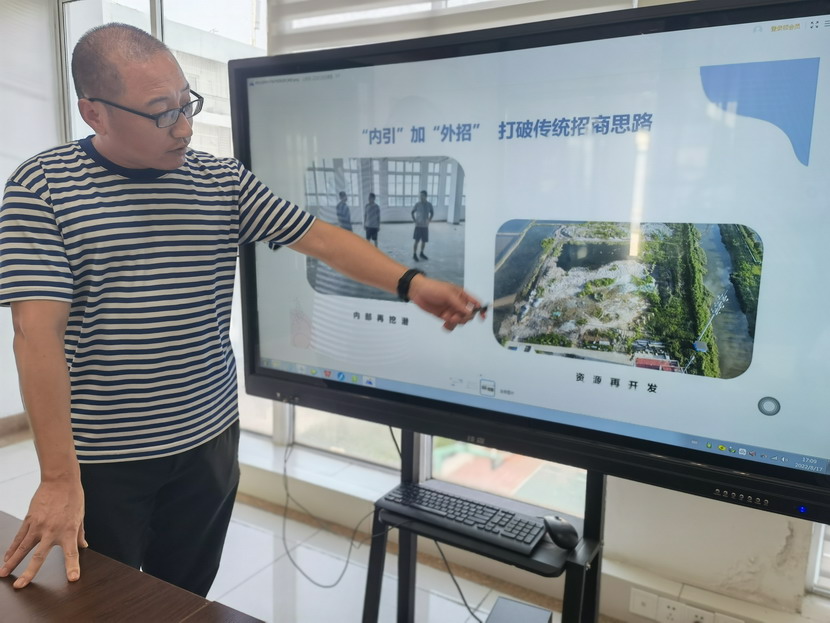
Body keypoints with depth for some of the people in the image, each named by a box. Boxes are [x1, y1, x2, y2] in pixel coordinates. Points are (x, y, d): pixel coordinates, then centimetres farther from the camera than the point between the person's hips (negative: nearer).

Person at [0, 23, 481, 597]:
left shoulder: (223, 182, 1)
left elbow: (319, 237, -1)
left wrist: (410, 283, -15)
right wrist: (59, 478, -18)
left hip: (209, 442, 3)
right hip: (102, 461, -2)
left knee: (186, 600, 18)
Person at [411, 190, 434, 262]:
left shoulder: (429, 204, -1)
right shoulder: (417, 204, -7)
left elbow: (432, 213, 15)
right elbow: (412, 212, 4)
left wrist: (429, 221, 5)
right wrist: (415, 221, -5)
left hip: (425, 226, 3)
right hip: (418, 225, -3)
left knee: (424, 241, 9)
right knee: (417, 240, -5)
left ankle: (421, 254, 25)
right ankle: (414, 255, 3)